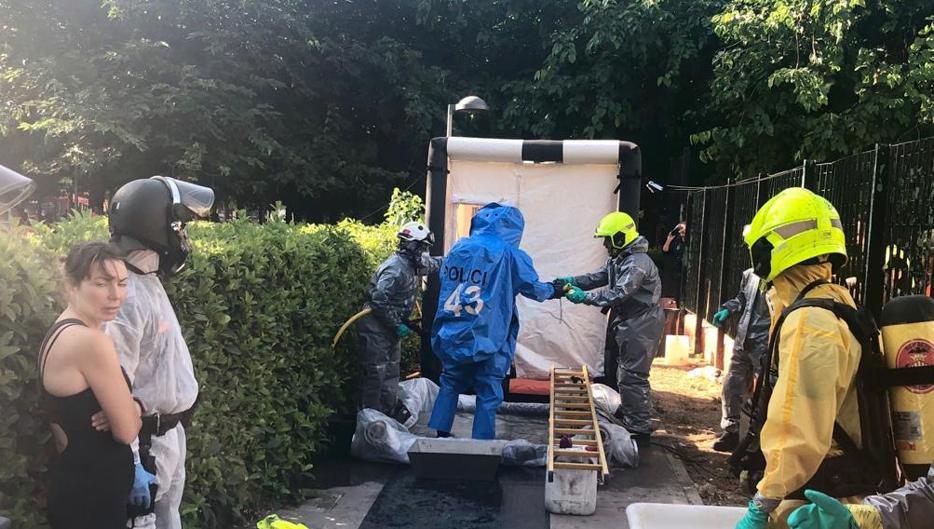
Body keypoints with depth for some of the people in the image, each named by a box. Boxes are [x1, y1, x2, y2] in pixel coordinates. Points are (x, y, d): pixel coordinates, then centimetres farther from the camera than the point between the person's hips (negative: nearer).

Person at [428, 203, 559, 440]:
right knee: (488, 394, 7)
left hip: (452, 336, 4)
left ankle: (441, 432, 24)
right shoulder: (510, 255, -8)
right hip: (488, 338, -4)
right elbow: (532, 288, -1)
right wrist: (553, 290, 18)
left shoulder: (458, 248, 5)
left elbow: (445, 279, 19)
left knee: (450, 383, 21)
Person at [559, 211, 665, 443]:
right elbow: (597, 278, 10)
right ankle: (628, 414, 38)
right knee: (624, 373, 22)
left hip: (640, 328, -11)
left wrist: (584, 297, -28)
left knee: (632, 377, -8)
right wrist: (570, 281, -5)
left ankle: (639, 429, -1)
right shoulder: (618, 260, 12)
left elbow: (618, 294, -30)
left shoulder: (637, 263, -22)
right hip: (627, 325, 11)